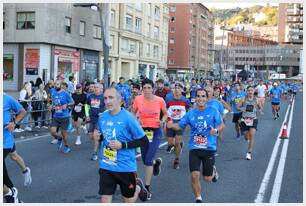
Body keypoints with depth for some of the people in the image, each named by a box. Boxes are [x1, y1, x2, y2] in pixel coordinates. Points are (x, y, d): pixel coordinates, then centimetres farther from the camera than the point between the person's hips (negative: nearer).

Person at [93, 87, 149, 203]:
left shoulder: (128, 118, -17)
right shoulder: (102, 117, -2)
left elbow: (144, 141, -13)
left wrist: (122, 145, -22)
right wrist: (98, 137, -8)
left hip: (125, 167, -4)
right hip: (106, 166, 4)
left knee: (128, 201, 16)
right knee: (105, 201, 3)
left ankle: (139, 187, 47)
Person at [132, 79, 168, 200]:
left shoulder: (160, 100, -10)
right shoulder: (138, 99, -7)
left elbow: (165, 114, 8)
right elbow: (133, 113, 8)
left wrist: (162, 121, -12)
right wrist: (137, 120, -12)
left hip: (156, 131, -3)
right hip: (143, 130, 3)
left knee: (148, 160, -11)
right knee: (145, 160, 11)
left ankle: (147, 188, 5)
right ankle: (156, 162, 49)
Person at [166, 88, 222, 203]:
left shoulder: (213, 111, -5)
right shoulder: (191, 113, 2)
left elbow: (221, 125, 1)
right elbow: (180, 125, 6)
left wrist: (216, 130, -20)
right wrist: (171, 125, -15)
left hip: (209, 148, -1)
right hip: (194, 148, 1)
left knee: (208, 179, 7)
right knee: (194, 175, -8)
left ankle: (213, 170, 45)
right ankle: (198, 198, 15)